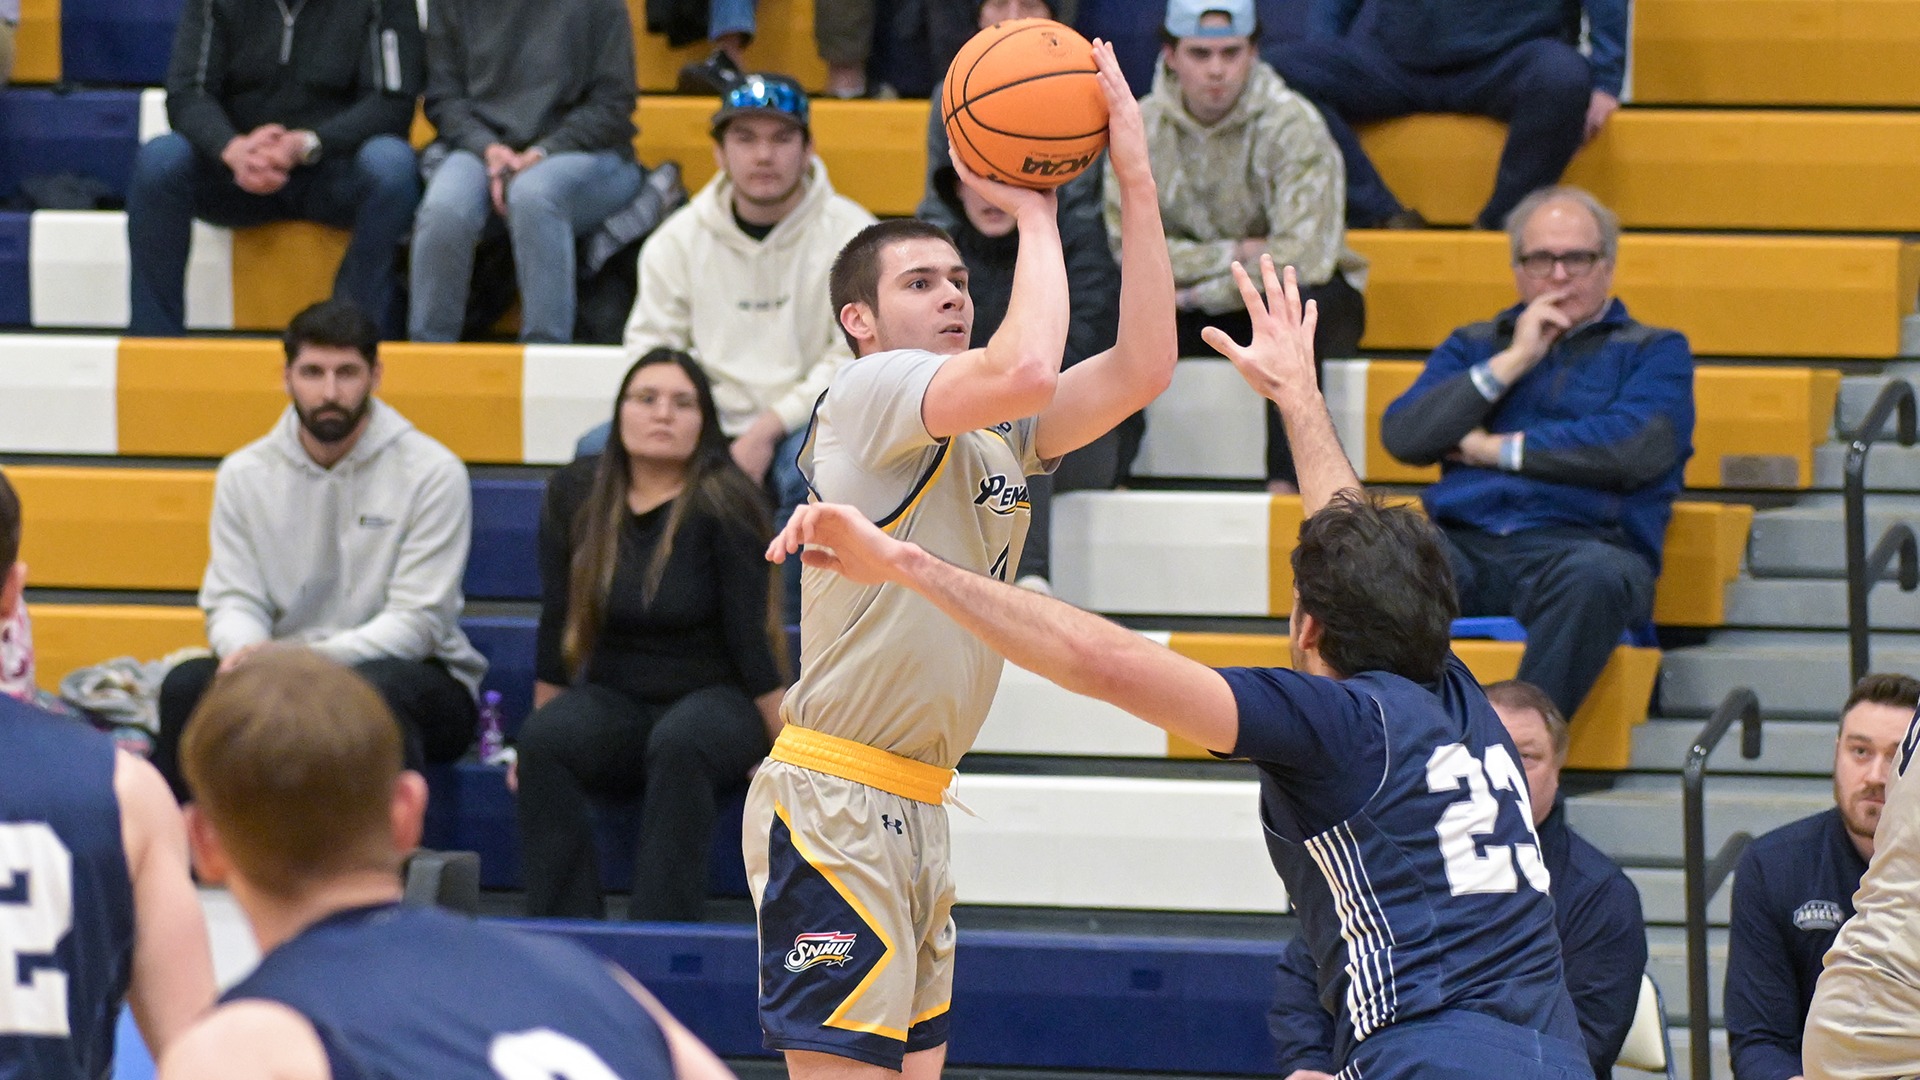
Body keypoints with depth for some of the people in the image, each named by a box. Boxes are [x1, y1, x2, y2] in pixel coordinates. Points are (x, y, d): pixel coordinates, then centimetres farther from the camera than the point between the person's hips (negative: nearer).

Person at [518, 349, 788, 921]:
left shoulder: (724, 505, -11)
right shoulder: (575, 495, 2)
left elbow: (748, 637, -11)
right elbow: (556, 627, 8)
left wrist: (788, 750, -13)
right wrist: (540, 731, 9)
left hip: (715, 702, -4)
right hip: (614, 704, 4)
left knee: (679, 743, -38)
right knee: (544, 741, -29)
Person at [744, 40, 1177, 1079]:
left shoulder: (999, 431, 16)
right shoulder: (869, 391, -8)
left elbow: (1141, 368, 5)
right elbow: (1024, 370, -25)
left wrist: (1137, 184, 0)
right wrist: (1033, 214, -10)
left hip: (914, 808, 9)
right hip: (831, 806, -9)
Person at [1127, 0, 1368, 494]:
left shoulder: (1292, 125, -16)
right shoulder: (1140, 126, -6)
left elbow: (1303, 258, -25)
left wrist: (1203, 293, -22)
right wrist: (1235, 254, -19)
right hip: (1201, 309, 3)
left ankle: (1286, 479, -34)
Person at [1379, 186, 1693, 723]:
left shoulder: (1654, 352, 19)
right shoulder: (1473, 346, 28)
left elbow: (1637, 448, -2)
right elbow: (1402, 435, 11)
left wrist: (1495, 449, 5)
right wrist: (1513, 361, 6)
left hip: (1574, 543, -2)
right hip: (1459, 542, 2)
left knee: (1596, 577, -40)